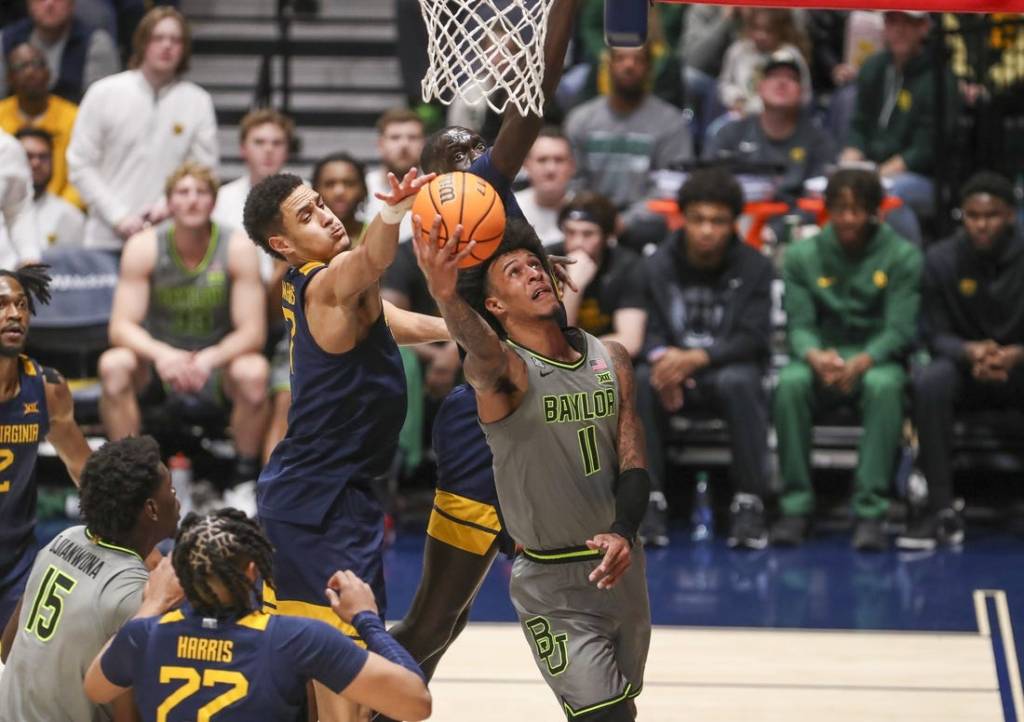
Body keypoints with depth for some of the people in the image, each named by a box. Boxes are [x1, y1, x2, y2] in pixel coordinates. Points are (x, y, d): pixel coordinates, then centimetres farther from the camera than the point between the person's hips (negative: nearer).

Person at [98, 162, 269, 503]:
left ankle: (245, 478, -16)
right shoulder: (143, 247, -12)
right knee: (113, 365, -31)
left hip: (217, 362, -1)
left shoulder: (238, 248, -14)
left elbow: (253, 331, -16)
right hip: (158, 357, 1)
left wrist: (208, 359, -37)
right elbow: (121, 326, -16)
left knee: (253, 372, -34)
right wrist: (161, 354, -38)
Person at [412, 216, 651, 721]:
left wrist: (623, 533, -22)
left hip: (619, 566, 6)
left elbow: (634, 467, -1)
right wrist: (444, 295, -66)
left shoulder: (610, 358, 0)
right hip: (553, 583, -6)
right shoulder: (504, 370, -17)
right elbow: (480, 349, -42)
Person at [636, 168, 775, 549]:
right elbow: (650, 331, -2)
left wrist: (697, 358, -27)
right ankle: (648, 499, -29)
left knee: (739, 381, -36)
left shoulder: (753, 267, -2)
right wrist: (662, 357, -28)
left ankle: (748, 503, -31)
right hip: (676, 376, 2)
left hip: (729, 369, -1)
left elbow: (753, 338, -10)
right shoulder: (658, 264, 3)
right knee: (639, 380, -31)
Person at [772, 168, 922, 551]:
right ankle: (795, 506, -28)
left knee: (884, 385, -37)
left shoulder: (902, 256, 0)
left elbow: (900, 329, -9)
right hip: (821, 357, 2)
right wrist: (816, 356, -26)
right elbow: (799, 325, -1)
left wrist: (861, 362, -29)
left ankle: (870, 512, -39)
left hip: (877, 358, -1)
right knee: (790, 382, -33)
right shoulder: (802, 256, 6)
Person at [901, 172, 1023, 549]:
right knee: (929, 383, -33)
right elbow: (937, 335, -2)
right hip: (966, 364, 1)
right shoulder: (941, 260, -3)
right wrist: (971, 352, -25)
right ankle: (942, 511, -33)